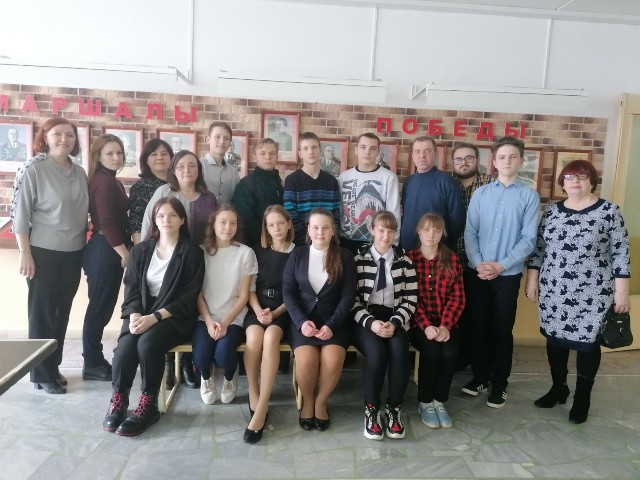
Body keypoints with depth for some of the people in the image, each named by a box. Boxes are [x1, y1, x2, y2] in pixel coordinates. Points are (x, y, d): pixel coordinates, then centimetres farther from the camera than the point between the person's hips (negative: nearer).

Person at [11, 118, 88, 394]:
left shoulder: (80, 173, 7)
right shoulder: (33, 169, -9)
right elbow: (20, 213, -10)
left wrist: (83, 248, 10)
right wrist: (25, 254, -13)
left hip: (73, 253, 5)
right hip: (44, 252, -5)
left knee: (62, 312, 13)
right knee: (42, 312, 5)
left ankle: (53, 366, 28)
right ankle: (42, 374, 18)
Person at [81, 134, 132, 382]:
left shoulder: (110, 181, 16)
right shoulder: (104, 181, -15)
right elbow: (106, 223, -21)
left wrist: (124, 251, 13)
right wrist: (125, 253, -17)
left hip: (109, 250, 10)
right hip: (105, 250, -10)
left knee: (102, 306, 15)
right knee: (100, 306, -1)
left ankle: (95, 361, 26)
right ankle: (92, 364, 11)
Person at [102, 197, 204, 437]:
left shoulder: (192, 253, -3)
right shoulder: (140, 250, 10)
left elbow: (189, 298, -9)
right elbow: (131, 288, 6)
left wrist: (155, 317, -20)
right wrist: (134, 315, -15)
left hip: (175, 317, -3)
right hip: (141, 313, 3)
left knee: (148, 343, -31)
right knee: (125, 345, -27)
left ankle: (148, 405, -14)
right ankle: (118, 400, -6)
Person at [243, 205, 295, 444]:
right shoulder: (258, 252, 12)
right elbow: (250, 287, 7)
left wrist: (275, 313, -12)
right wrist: (258, 311, -10)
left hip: (283, 311, -2)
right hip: (258, 308, 2)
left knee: (271, 337, -35)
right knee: (254, 337, -32)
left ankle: (261, 408, -34)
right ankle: (253, 395, -13)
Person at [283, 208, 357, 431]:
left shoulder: (345, 256, 3)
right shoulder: (297, 255, 6)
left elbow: (349, 295, -2)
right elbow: (288, 292, 1)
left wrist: (332, 325, -14)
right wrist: (302, 321, -13)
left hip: (334, 320, 0)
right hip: (303, 318, 0)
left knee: (332, 360, -26)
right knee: (306, 360, -26)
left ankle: (321, 402, 4)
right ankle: (307, 401, 5)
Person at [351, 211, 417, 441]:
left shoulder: (404, 261, 9)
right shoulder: (359, 260, 3)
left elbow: (410, 300, 4)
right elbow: (352, 299, -2)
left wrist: (394, 323, -12)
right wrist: (371, 322, -18)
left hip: (394, 319, 2)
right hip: (366, 320, -1)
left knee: (399, 350, -29)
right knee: (376, 351, -31)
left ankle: (394, 409, -11)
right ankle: (371, 409, -12)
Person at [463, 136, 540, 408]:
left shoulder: (530, 197, -1)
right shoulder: (480, 194, 3)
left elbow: (528, 239, -6)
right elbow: (469, 232, 0)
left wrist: (500, 265, -13)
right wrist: (478, 264, -12)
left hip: (509, 274, -2)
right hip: (479, 272, 2)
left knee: (502, 329, 7)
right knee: (478, 326, 10)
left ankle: (499, 384, 21)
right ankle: (480, 376, 27)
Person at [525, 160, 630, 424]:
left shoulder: (609, 211, -4)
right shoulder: (551, 211, 5)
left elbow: (621, 253, -5)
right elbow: (538, 248, 8)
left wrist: (621, 291, -8)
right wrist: (532, 280, 5)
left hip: (592, 294, -3)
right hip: (554, 292, 3)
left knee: (587, 342, 6)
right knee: (554, 338, 12)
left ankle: (582, 398, 23)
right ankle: (558, 388, 31)